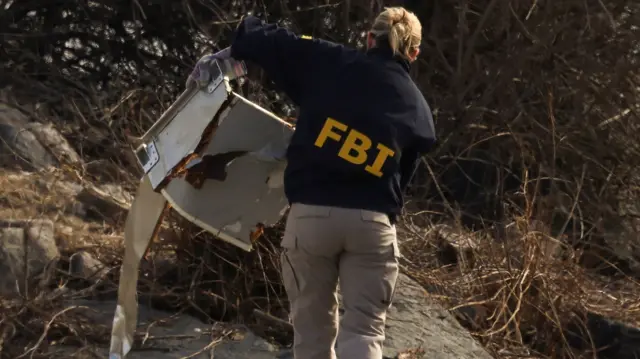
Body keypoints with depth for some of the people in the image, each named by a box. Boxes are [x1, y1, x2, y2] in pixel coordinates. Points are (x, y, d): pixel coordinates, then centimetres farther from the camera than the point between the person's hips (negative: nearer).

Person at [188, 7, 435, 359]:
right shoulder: (418, 109, 10)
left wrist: (229, 52, 22)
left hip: (312, 214, 0)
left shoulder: (331, 62, 4)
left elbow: (272, 41, 6)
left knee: (313, 327, 13)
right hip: (372, 222, 0)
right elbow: (402, 176, 12)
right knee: (364, 329, 5)